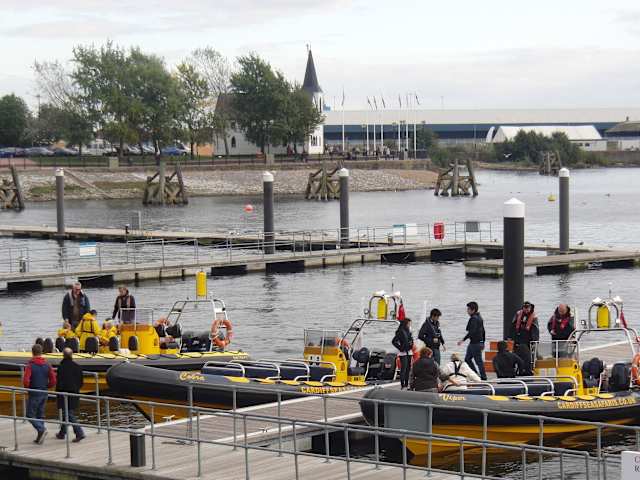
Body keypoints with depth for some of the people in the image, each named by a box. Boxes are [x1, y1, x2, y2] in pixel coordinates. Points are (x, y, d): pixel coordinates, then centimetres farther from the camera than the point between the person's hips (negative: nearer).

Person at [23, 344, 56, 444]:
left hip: (34, 394, -6)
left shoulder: (30, 366, -14)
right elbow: (53, 381, -1)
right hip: (44, 393, 6)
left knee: (30, 415, 4)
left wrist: (27, 387, 1)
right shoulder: (47, 365, 2)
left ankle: (41, 429, -18)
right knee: (40, 415, 14)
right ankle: (40, 437, 14)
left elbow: (26, 381, -20)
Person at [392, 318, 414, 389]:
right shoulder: (400, 332, -11)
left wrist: (411, 345, 8)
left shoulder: (409, 331, 11)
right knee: (403, 368, -10)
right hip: (403, 353, -7)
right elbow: (393, 341, -12)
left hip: (409, 352, 7)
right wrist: (400, 348, -11)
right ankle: (402, 384, -8)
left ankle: (406, 383, 16)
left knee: (408, 368, 9)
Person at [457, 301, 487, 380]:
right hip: (479, 342, 10)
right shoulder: (479, 318, 14)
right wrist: (483, 343, 26)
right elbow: (483, 331, 21)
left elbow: (472, 331, -26)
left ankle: (483, 376, 3)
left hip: (475, 343, -10)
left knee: (478, 360, -3)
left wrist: (463, 340, -25)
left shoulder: (474, 318, -16)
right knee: (467, 359, 14)